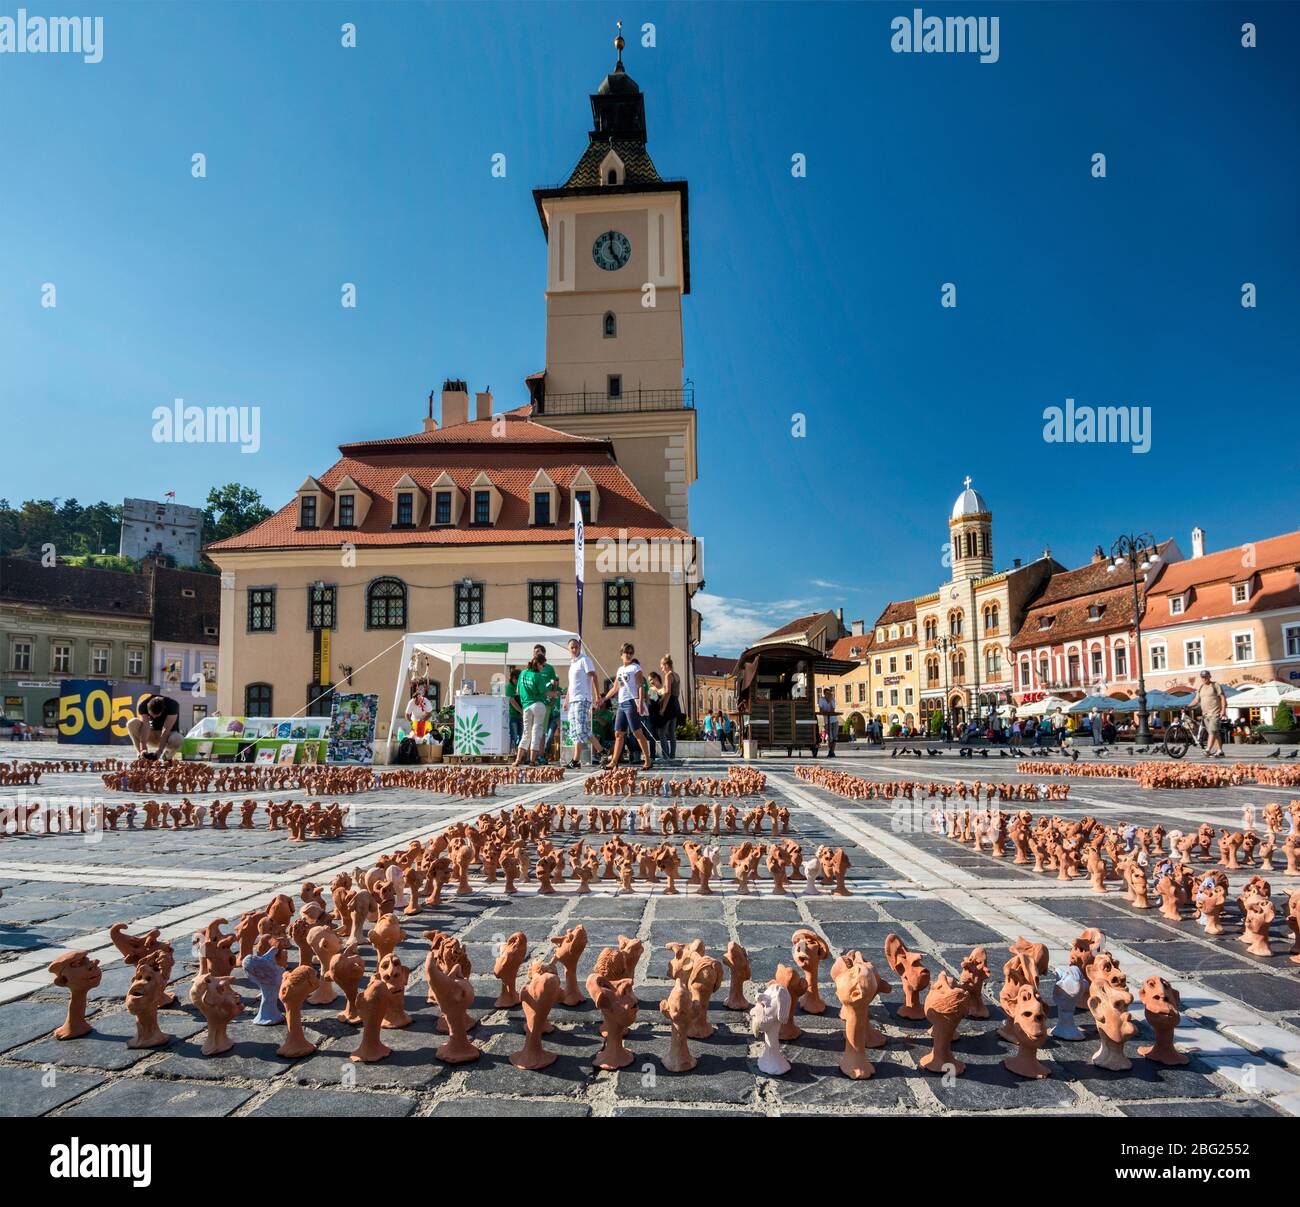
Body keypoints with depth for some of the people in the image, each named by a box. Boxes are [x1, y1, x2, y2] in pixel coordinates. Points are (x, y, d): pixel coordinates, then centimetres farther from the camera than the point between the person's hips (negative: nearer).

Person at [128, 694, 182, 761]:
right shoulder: (143, 705, -18)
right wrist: (143, 749, -37)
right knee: (132, 723, -25)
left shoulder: (172, 706, -26)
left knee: (177, 740, -39)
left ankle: (166, 754, -2)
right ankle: (141, 755, -12)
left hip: (167, 735, -3)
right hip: (152, 734, 3)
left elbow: (166, 730, -30)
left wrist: (159, 751, -38)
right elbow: (145, 727, -27)